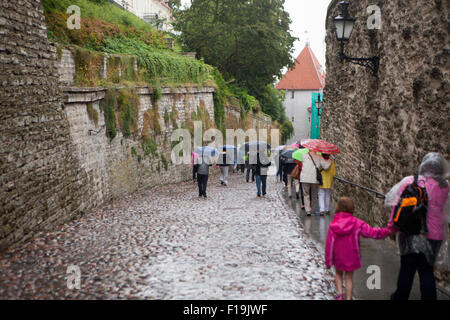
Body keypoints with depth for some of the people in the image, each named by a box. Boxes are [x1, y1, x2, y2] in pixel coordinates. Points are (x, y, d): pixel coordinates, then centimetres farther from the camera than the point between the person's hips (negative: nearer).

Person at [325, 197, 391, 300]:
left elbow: (329, 244, -8)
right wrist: (388, 231, 1)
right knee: (349, 277, 14)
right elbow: (371, 232, -12)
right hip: (351, 257, -1)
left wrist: (328, 260, 2)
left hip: (338, 257, 1)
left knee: (338, 274, 23)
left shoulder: (333, 226, -12)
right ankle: (348, 298, 17)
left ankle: (340, 293, 7)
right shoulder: (357, 223, -15)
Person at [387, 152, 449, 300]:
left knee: (407, 268, 12)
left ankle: (401, 296, 25)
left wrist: (392, 226, -4)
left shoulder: (410, 182, -13)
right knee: (427, 270, 12)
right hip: (434, 234, 2)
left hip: (411, 233, -2)